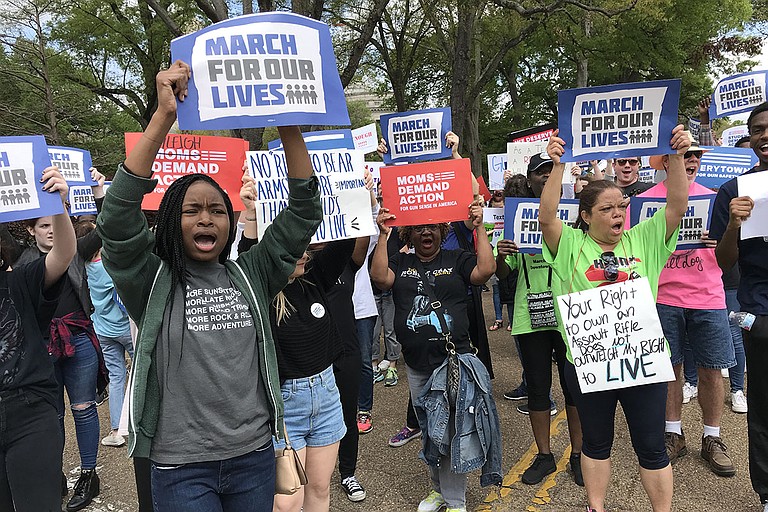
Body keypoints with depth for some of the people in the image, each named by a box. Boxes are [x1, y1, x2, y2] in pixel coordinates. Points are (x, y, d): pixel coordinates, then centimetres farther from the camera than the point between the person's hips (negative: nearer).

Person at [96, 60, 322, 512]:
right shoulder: (153, 283, -5)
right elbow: (118, 214, -19)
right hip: (181, 467, -3)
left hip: (255, 456, 3)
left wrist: (289, 125, -14)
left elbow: (304, 212, -4)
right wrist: (164, 116, -25)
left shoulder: (251, 276, 1)